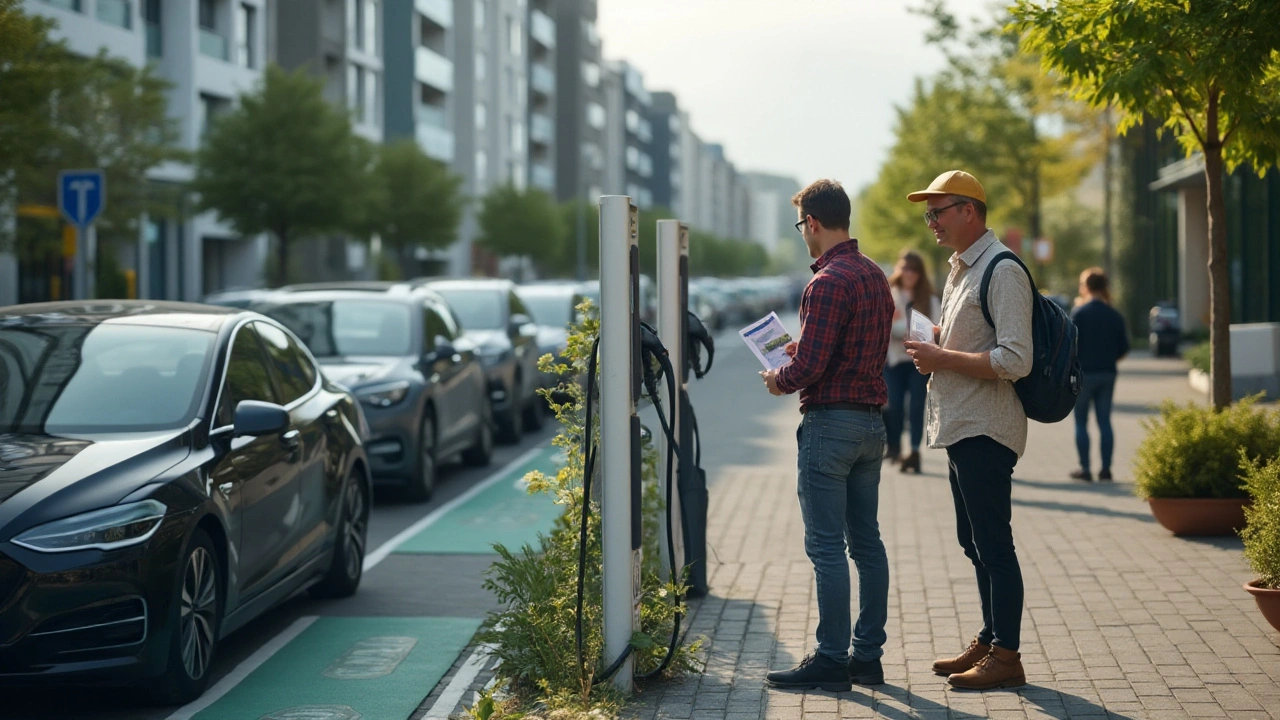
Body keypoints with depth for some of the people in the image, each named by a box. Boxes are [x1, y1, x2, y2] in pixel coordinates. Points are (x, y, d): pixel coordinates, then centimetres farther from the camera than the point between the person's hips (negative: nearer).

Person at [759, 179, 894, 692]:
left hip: (830, 423, -9)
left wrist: (779, 379, -2)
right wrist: (805, 351, 21)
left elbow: (809, 367, -22)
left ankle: (831, 660, -1)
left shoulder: (828, 282, -17)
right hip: (871, 420, 9)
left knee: (826, 546, -4)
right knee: (866, 542, 11)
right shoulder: (875, 275, 12)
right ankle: (868, 655, 16)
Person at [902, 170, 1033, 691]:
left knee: (993, 545, -5)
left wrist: (943, 358, -18)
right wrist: (935, 350, 8)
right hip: (961, 427, 10)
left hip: (986, 429, -10)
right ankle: (989, 641, 26)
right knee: (975, 543, 16)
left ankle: (1006, 657, 1)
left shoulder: (1002, 271, -15)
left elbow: (1015, 360, -22)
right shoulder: (960, 269, 17)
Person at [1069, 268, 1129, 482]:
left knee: (1081, 422, 4)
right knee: (1104, 422, 9)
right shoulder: (1115, 315, 4)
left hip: (1083, 373, -4)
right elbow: (1124, 348, 5)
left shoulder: (1079, 313, -10)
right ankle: (1106, 468, 8)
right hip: (1108, 374, 4)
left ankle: (1084, 468, 2)